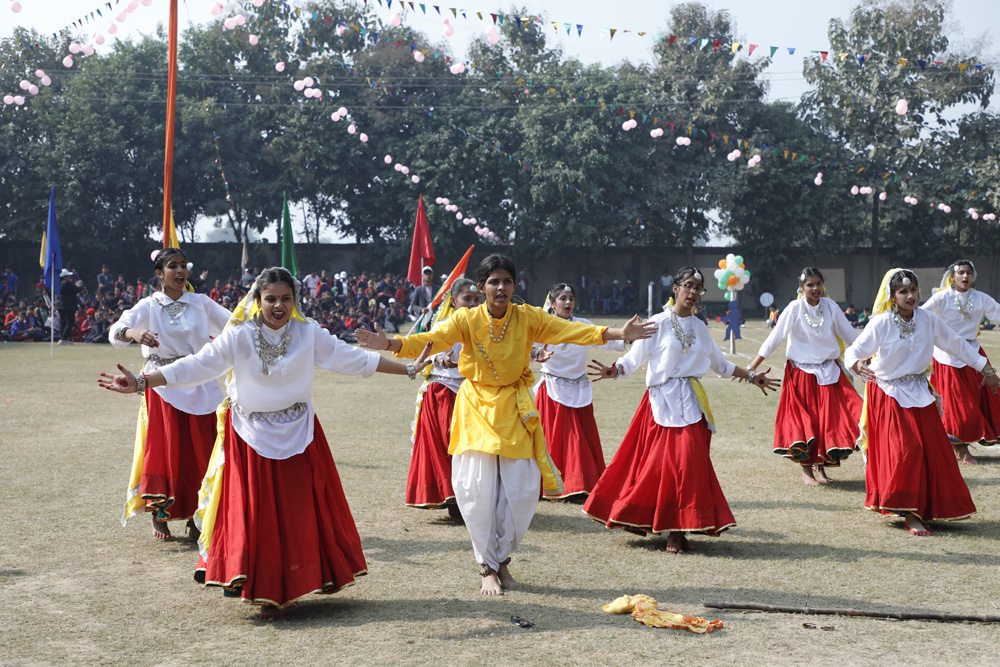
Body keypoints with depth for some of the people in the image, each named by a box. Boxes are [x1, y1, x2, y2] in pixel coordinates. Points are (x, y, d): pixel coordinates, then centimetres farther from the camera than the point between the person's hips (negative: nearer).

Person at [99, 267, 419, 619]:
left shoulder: (309, 334, -2)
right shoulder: (238, 337, -7)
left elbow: (354, 359, 0)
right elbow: (195, 365, -12)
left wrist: (409, 369, -2)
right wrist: (142, 382, -22)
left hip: (298, 435, 1)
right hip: (251, 438, -1)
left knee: (303, 509, 3)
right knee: (258, 513, 0)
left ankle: (319, 573, 19)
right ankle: (268, 593, 13)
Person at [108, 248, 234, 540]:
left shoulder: (201, 303, 8)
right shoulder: (149, 306, -1)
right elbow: (116, 332, -16)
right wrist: (135, 333, -37)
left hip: (200, 387, 3)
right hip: (163, 388, -2)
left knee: (199, 451, 2)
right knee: (165, 451, -3)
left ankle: (192, 516, 14)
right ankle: (159, 516, 11)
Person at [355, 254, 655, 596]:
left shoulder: (527, 317, -4)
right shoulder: (467, 319, -7)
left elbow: (567, 330, -10)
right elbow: (432, 339, -19)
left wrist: (617, 334, -20)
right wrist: (390, 344, -36)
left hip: (515, 409, 1)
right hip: (477, 407, -1)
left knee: (522, 489, -1)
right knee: (477, 489, -6)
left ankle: (502, 558, 23)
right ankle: (488, 567, 13)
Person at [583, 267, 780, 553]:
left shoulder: (699, 328, 14)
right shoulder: (658, 323, -1)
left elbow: (720, 364, 27)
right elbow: (634, 358, -6)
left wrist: (751, 376, 27)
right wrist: (615, 371, -24)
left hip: (691, 402, 4)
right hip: (663, 401, -4)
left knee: (689, 462, -4)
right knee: (662, 463, -8)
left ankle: (678, 532, 0)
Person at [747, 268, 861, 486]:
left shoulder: (830, 306, 0)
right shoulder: (794, 309, -9)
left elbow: (850, 335, 10)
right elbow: (774, 339, -9)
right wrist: (751, 368, -12)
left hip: (829, 372, 3)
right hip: (801, 373, -3)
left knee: (830, 419, 0)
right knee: (804, 421, 0)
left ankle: (820, 466, 16)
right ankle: (806, 470, 14)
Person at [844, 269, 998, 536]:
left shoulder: (928, 320, -2)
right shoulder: (881, 323, -14)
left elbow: (956, 344, 10)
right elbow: (854, 350, -20)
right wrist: (856, 364, -44)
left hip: (919, 393, 5)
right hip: (888, 395, -5)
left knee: (933, 451, 4)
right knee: (904, 451, -12)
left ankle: (927, 508, 21)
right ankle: (909, 515, -5)